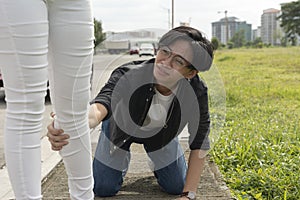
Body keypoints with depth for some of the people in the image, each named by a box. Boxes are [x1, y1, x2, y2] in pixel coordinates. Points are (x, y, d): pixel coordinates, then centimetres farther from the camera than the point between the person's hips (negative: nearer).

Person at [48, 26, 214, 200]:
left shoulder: (196, 91, -34)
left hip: (161, 134, 2)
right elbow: (100, 107, -58)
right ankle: (124, 156, 34)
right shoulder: (128, 75, -40)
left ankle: (158, 162, 34)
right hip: (121, 126, -1)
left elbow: (200, 145, -24)